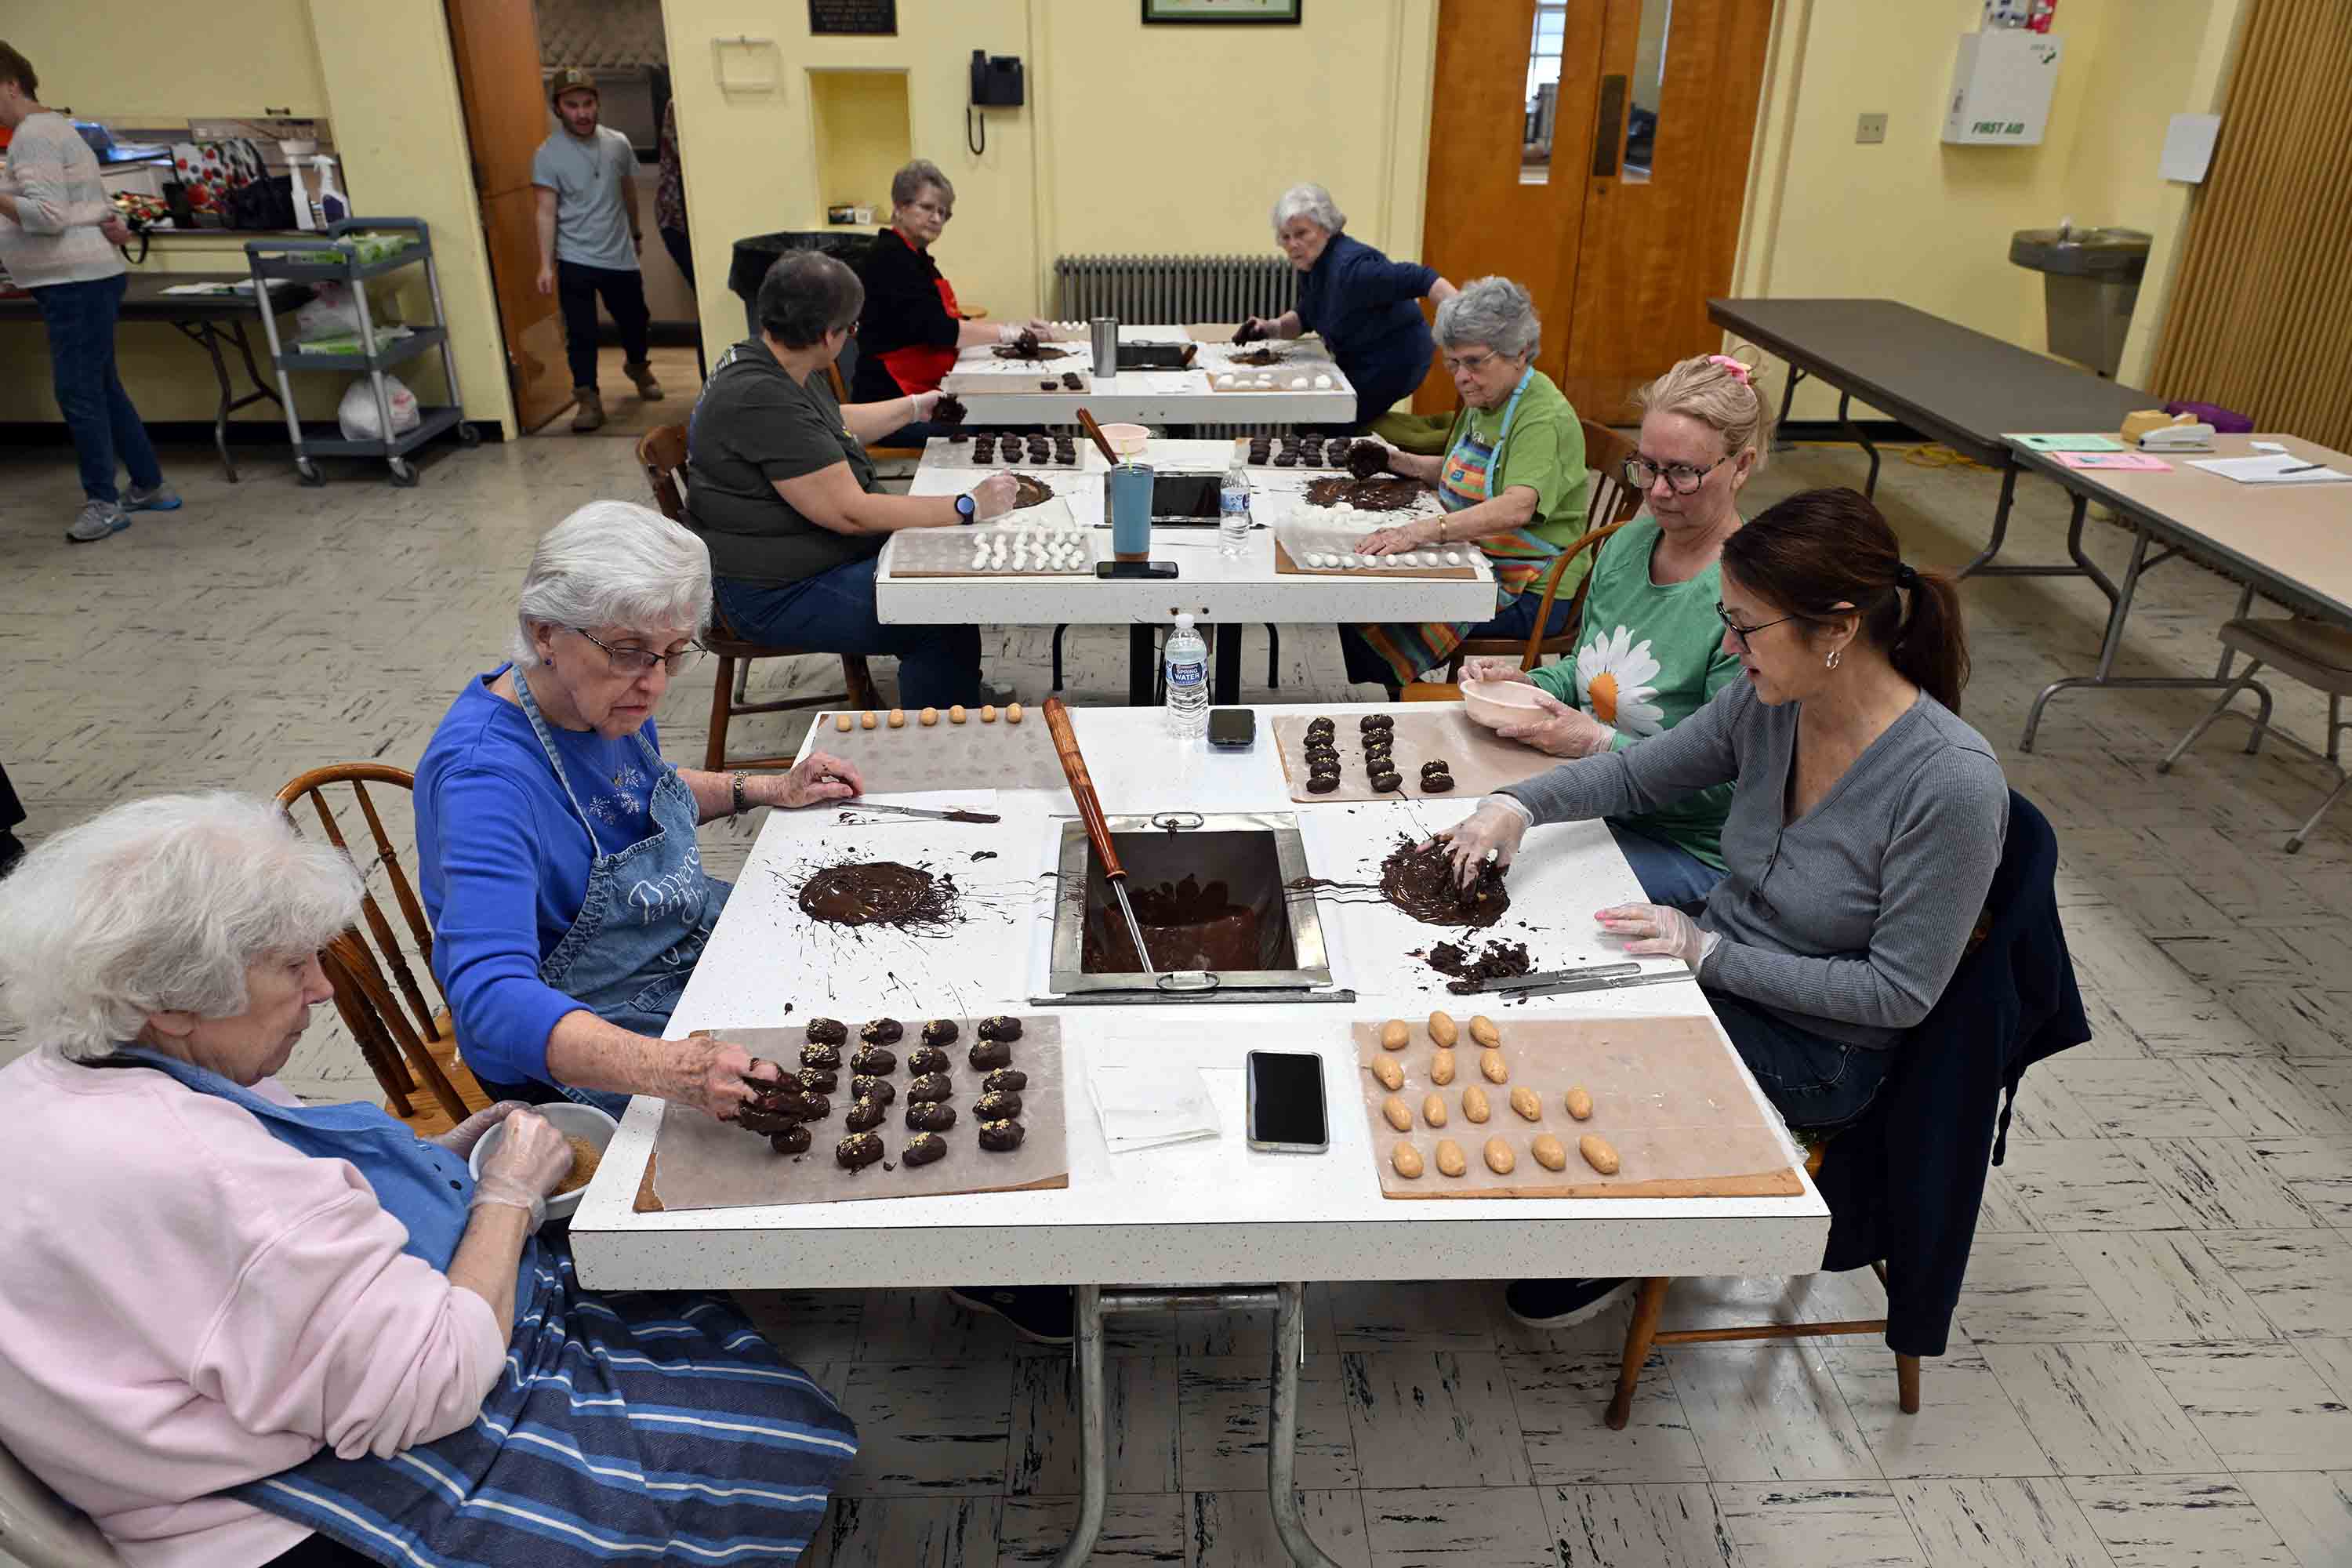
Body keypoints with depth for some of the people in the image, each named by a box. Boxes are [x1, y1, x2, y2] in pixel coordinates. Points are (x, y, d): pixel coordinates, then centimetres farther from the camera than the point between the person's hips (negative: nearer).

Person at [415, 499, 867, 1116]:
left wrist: (771, 790, 5)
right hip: (570, 1056, -8)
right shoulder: (484, 774, -32)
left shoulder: (612, 699, -6)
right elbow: (492, 999, -43)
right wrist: (671, 1070, -57)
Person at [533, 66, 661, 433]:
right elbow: (546, 213, -12)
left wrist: (636, 232, 29)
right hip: (575, 260, -3)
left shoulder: (618, 143, 1)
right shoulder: (548, 154, -10)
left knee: (635, 321, 17)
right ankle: (588, 400, 4)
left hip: (620, 256, 4)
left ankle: (637, 366, 47)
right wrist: (546, 265, -18)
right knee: (581, 334, -5)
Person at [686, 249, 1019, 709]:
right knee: (947, 624, -21)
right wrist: (969, 507, -24)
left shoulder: (776, 366, 6)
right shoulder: (763, 400, -27)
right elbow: (850, 512, -28)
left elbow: (836, 425, 29)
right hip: (779, 595, -11)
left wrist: (914, 407, 35)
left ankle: (964, 697, 25)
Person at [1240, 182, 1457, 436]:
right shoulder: (1311, 263, 1)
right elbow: (1306, 316, 16)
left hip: (1393, 360, -9)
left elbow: (1418, 278, -34)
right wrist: (1272, 327, -3)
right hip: (1362, 361, 10)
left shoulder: (1349, 267, -29)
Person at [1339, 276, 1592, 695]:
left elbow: (1517, 507, -36)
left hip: (1530, 594, -9)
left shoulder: (1546, 417, -19)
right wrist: (1397, 461, 9)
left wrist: (1422, 531, -47)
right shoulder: (1483, 401, 11)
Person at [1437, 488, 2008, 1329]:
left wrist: (1710, 953, -24)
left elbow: (1900, 992, -22)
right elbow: (1639, 772, 3)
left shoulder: (1953, 783, -29)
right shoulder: (1768, 702, -12)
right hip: (1719, 965, 6)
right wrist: (1521, 803, -15)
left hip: (1819, 1048, -6)